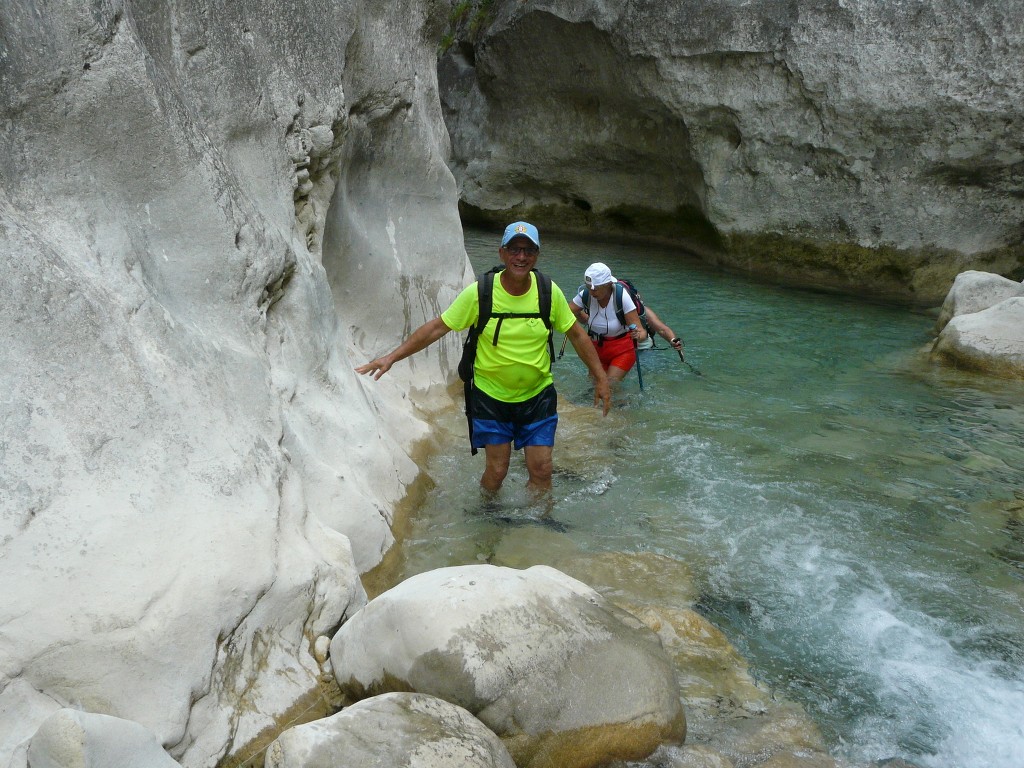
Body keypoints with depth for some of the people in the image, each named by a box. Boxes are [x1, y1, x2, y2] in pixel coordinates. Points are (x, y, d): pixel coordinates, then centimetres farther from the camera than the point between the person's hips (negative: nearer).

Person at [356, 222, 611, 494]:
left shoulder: (549, 292, -9)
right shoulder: (479, 293, -15)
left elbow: (576, 334, 3)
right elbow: (436, 328, -10)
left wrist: (601, 378, 4)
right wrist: (392, 357, -14)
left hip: (538, 395, 2)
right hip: (491, 396, -1)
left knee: (541, 470, 3)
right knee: (496, 471, 5)